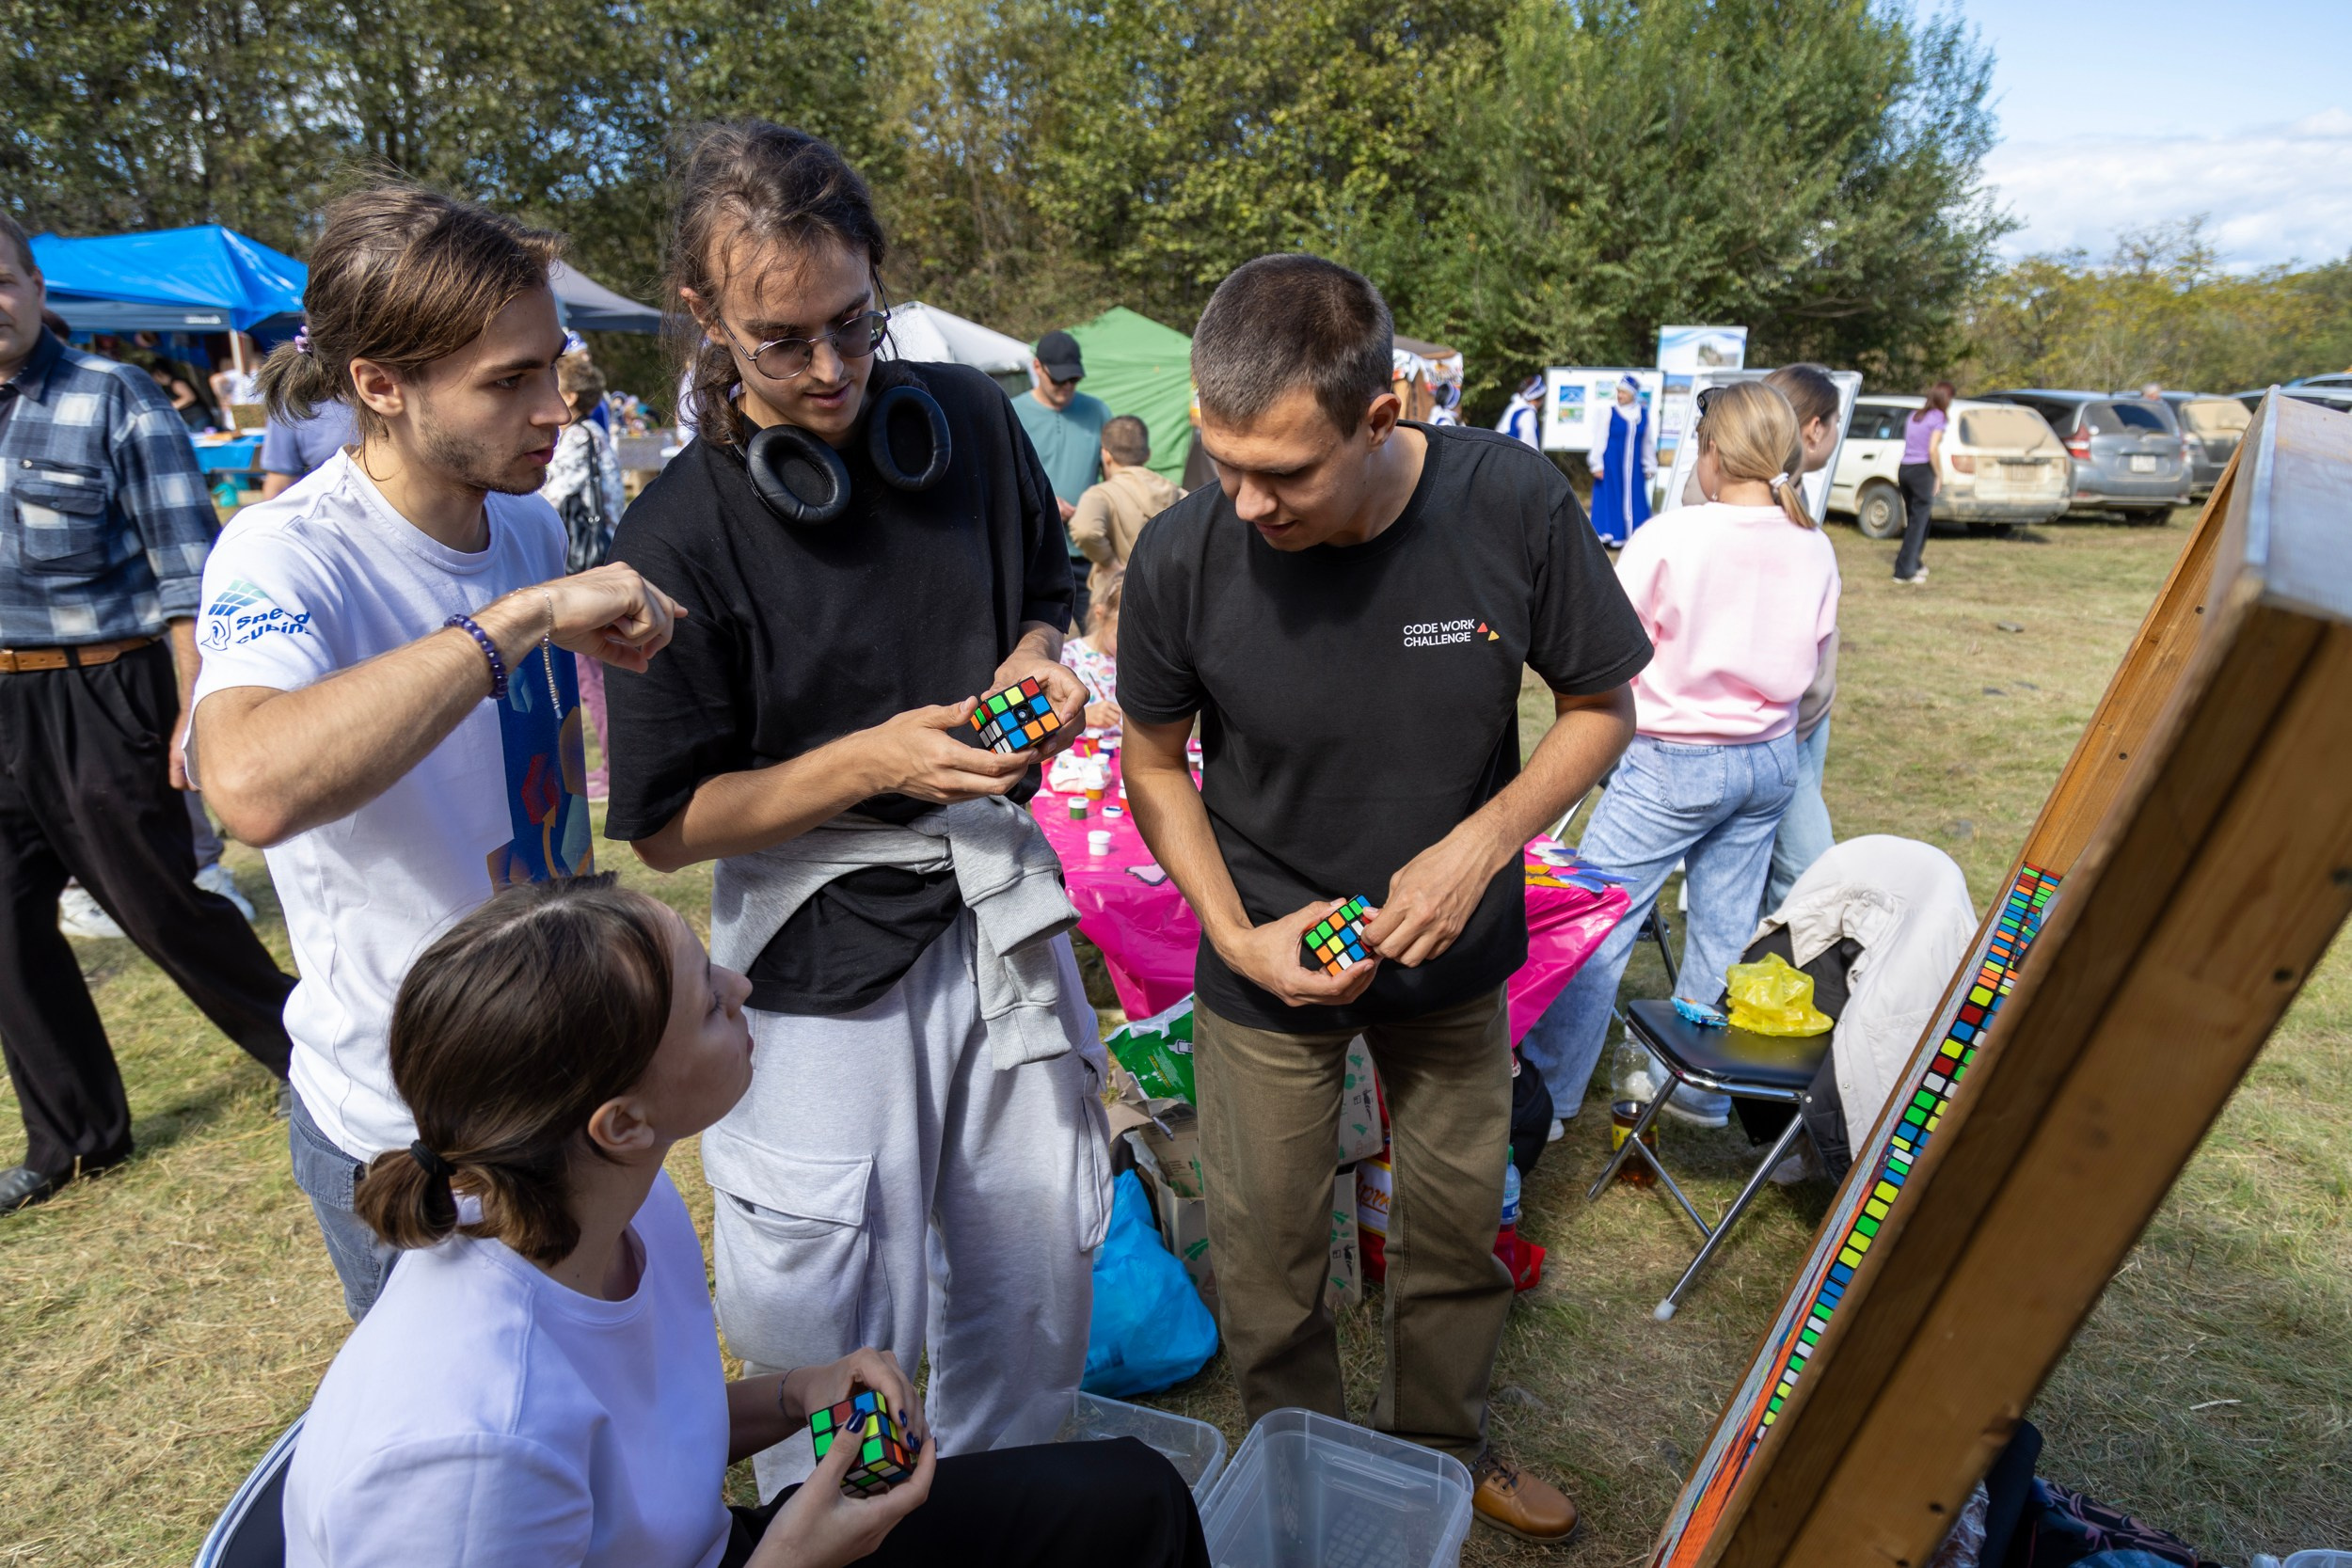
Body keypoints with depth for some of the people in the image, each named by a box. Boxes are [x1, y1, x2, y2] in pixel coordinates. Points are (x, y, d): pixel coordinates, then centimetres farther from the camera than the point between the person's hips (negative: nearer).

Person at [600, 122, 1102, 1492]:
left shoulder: (970, 416, 0)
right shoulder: (681, 535, -13)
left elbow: (1047, 588, 17)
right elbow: (667, 825, -9)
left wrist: (1036, 661, -6)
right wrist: (875, 759, -20)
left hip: (1001, 900, 5)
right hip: (825, 940, -4)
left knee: (1038, 1274, 18)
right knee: (816, 1326, 6)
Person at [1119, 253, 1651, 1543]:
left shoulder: (1514, 506, -22)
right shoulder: (1183, 556, -23)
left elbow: (1601, 706, -7)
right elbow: (1154, 761, -6)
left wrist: (1481, 842, -22)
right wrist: (1237, 936, -16)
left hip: (1455, 954, 2)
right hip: (1268, 961, -1)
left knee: (1458, 1218, 21)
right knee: (1263, 1251, 11)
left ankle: (1441, 1444, 51)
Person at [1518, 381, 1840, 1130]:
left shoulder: (1670, 537, -16)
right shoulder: (1814, 548, 1)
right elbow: (1813, 656, 10)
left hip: (1672, 761, -6)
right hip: (1770, 760, 6)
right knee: (1725, 930, 15)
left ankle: (1549, 1092, 11)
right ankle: (1703, 1090, 29)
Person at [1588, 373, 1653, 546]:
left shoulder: (1643, 412, 4)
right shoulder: (1610, 410, -5)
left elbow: (1647, 442, 11)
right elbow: (1600, 438, -4)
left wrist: (1650, 466, 13)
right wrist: (1597, 464, -8)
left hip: (1633, 465, 3)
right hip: (1612, 464, -3)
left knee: (1633, 498, 5)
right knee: (1611, 497, 0)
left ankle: (1634, 536, 11)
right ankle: (1609, 534, 7)